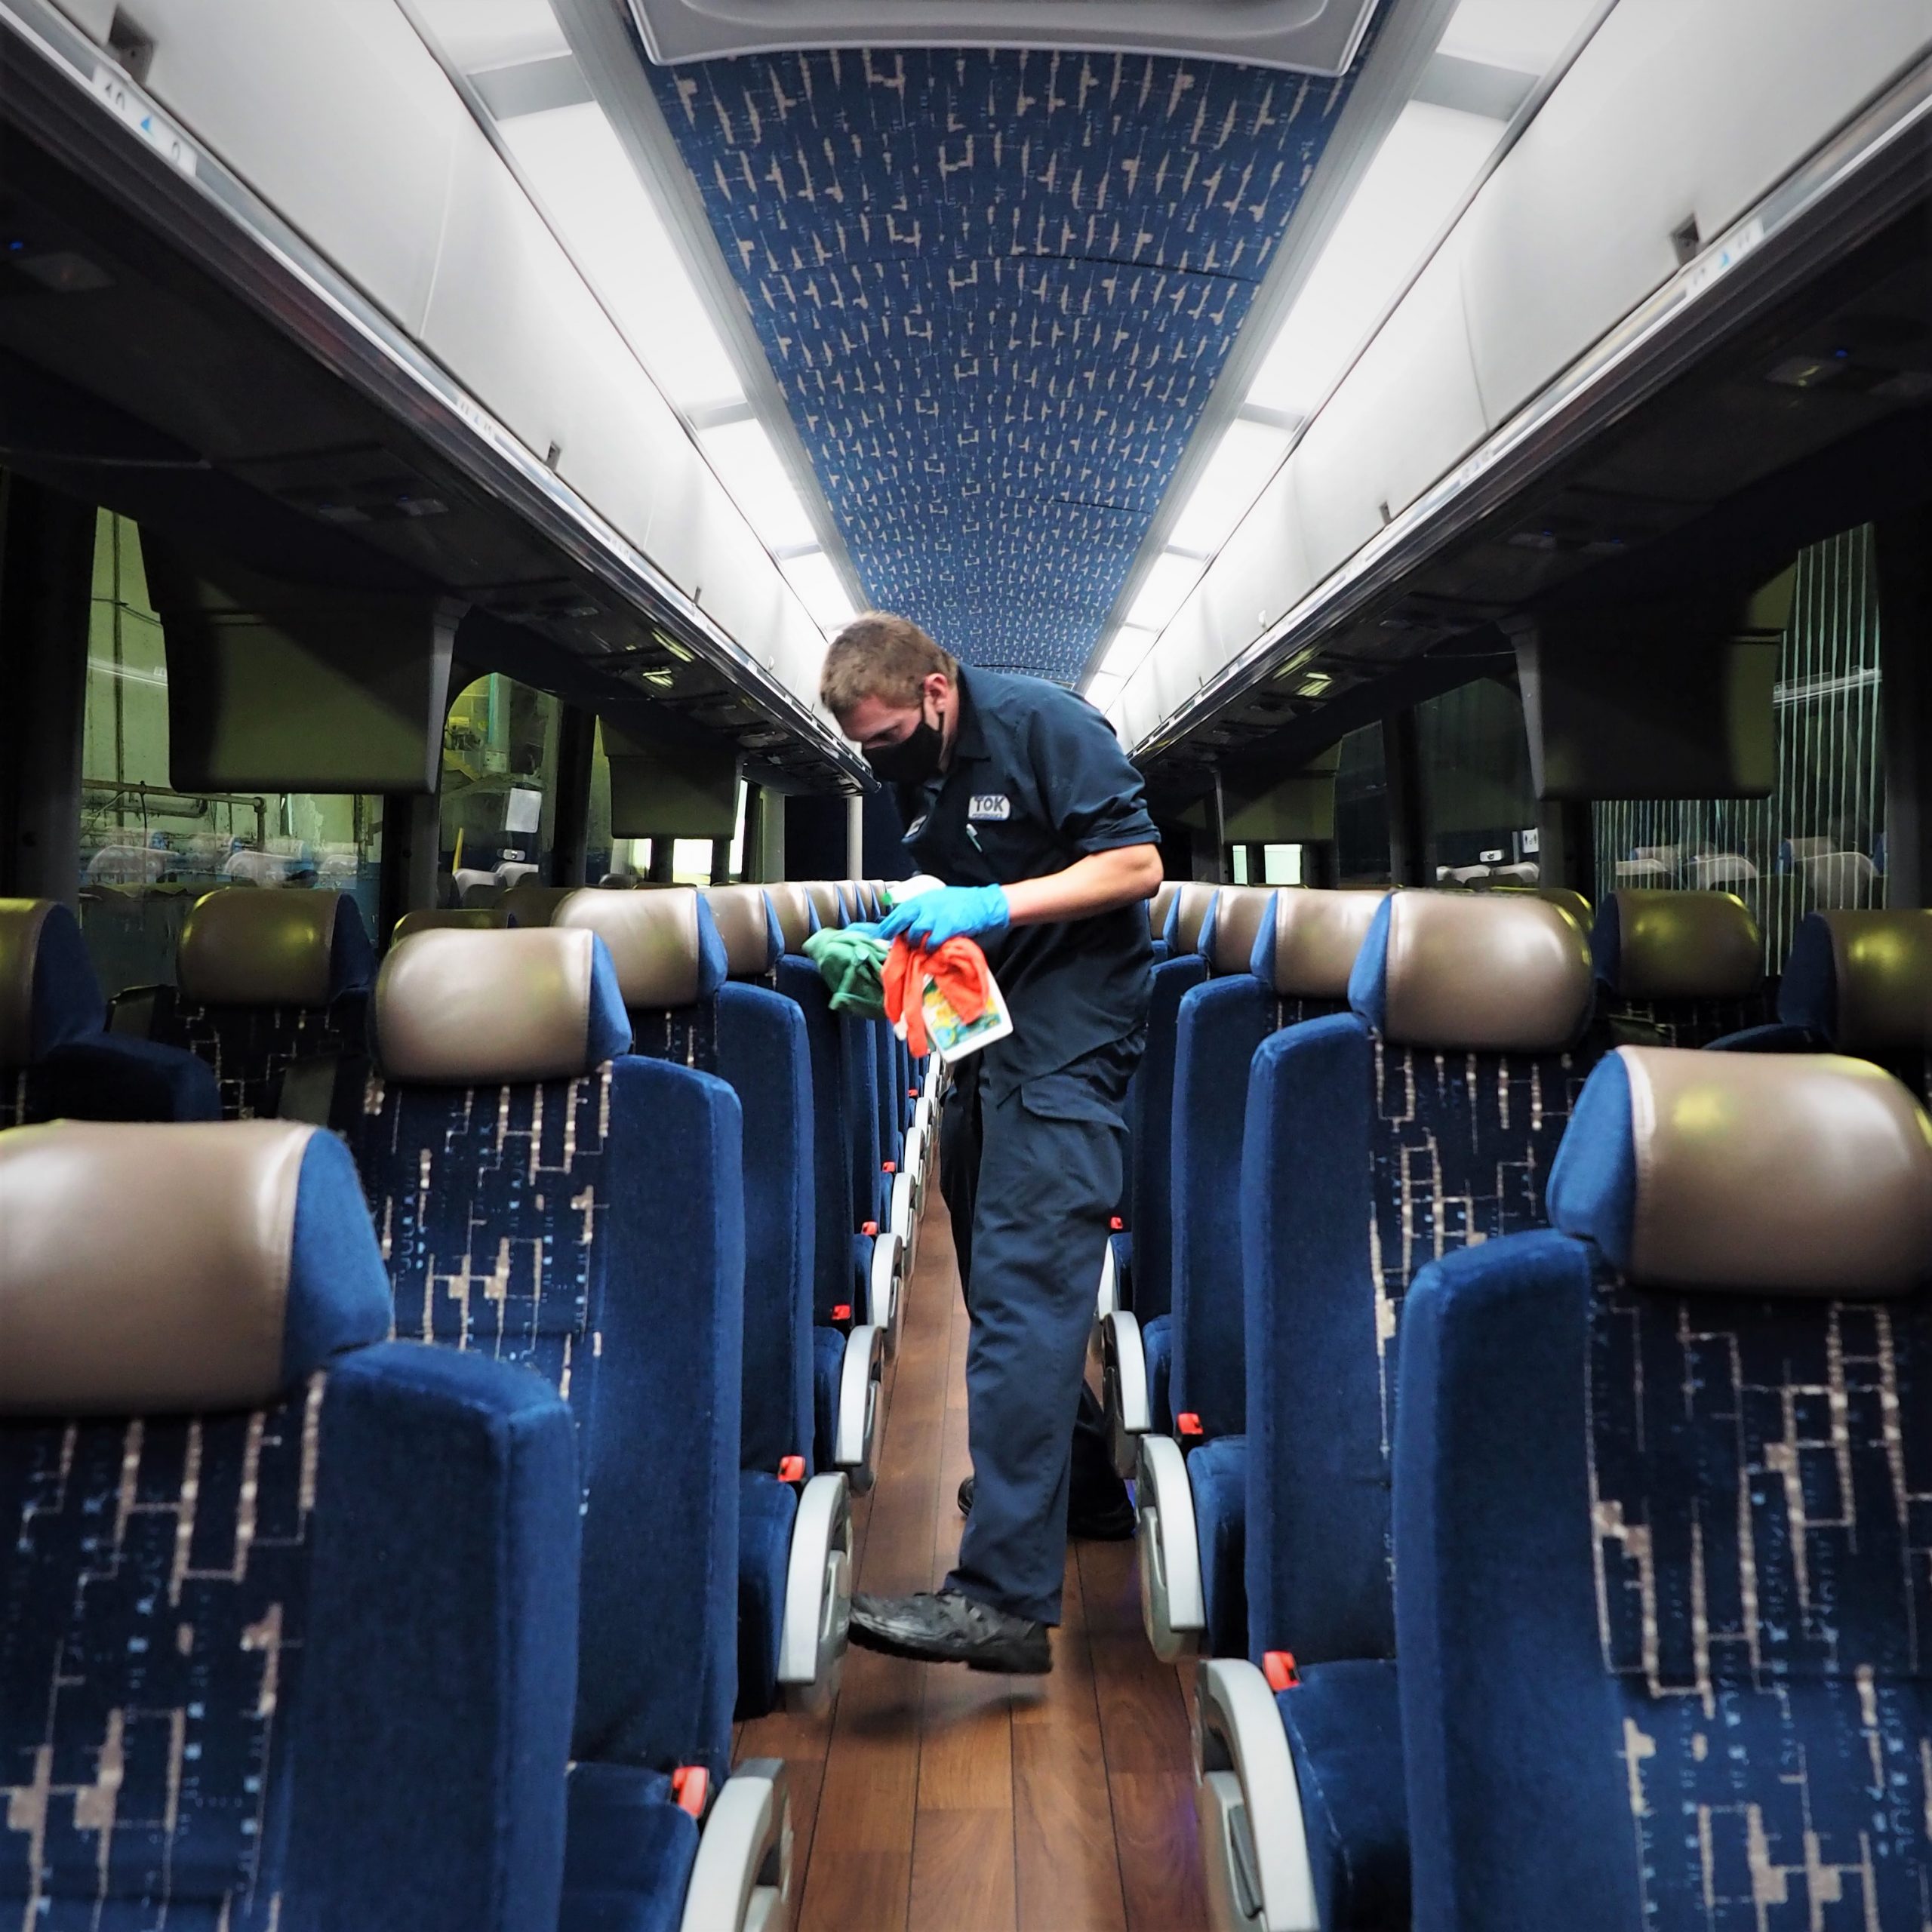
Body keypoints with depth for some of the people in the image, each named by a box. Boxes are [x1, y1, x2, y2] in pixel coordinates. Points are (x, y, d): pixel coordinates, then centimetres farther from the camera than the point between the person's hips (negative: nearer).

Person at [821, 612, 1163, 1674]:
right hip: (989, 1033, 9)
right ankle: (1081, 1482, 36)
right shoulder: (918, 770, 13)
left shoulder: (1046, 724, -11)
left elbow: (1138, 863, -15)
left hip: (1068, 1039, -9)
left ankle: (1004, 1595, -13)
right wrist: (892, 941, 2)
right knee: (1006, 1277, 17)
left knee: (1024, 1288, -15)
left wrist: (996, 905, -24)